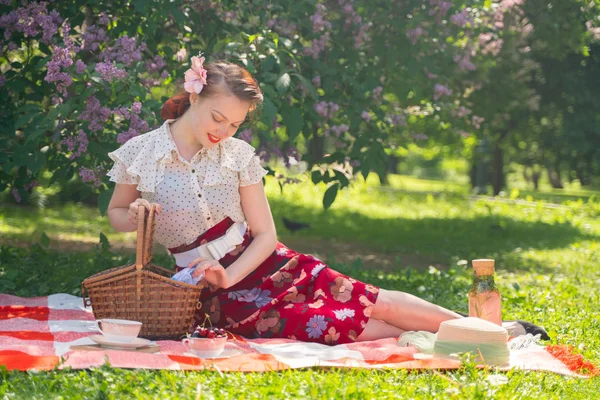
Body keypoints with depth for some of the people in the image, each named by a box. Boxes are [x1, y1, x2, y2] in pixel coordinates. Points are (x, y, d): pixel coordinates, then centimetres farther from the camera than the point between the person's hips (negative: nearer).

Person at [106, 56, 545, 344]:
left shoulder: (238, 155, -2)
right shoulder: (140, 153, -7)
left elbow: (265, 235, -1)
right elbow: (115, 215, 8)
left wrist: (229, 275, -19)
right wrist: (137, 218, -15)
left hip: (265, 264, 3)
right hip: (221, 299, -2)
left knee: (372, 302, -10)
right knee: (348, 325, -20)